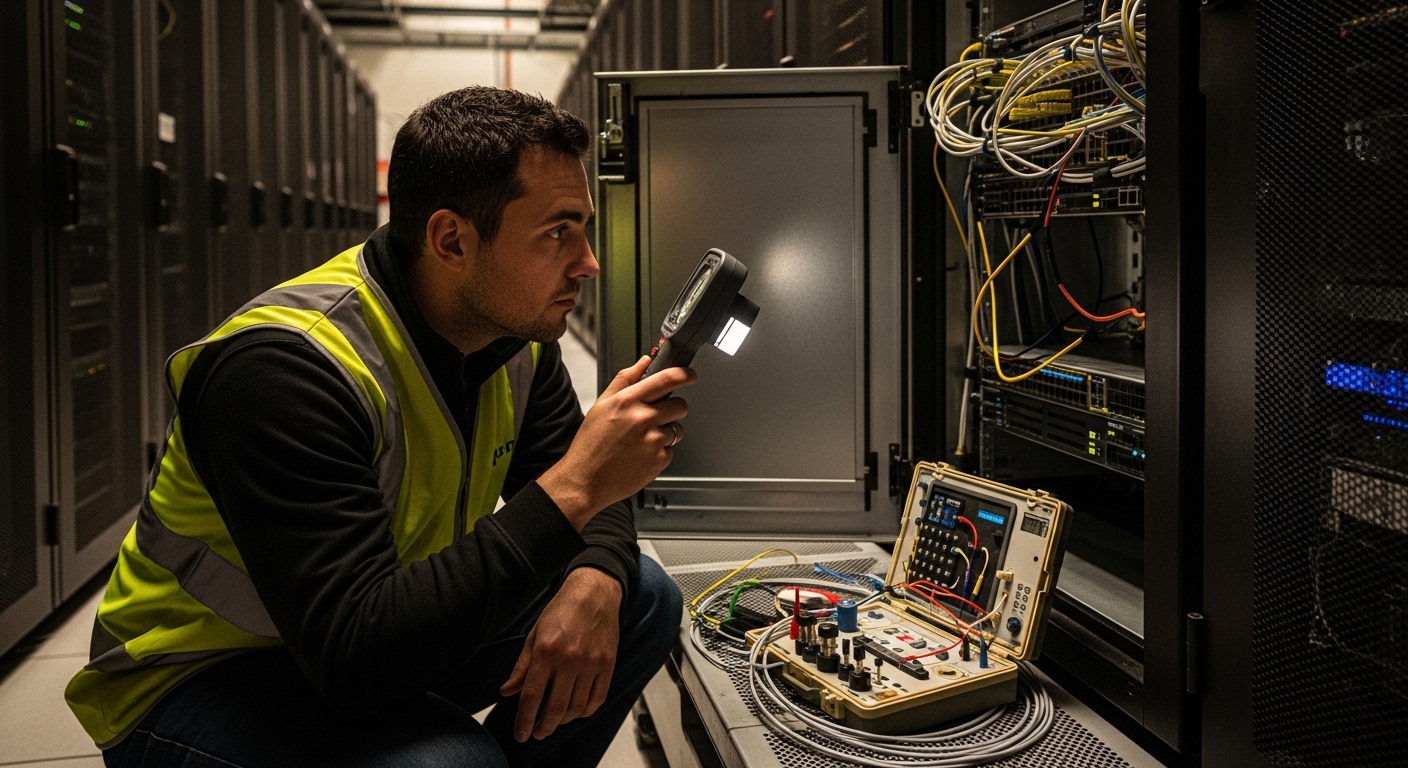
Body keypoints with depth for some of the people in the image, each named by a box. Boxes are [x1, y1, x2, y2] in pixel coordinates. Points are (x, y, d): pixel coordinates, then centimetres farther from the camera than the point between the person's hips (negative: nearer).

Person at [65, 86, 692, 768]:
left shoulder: (517, 330, -5)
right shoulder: (285, 366, -30)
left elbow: (586, 500, 3)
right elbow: (356, 662, -37)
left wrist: (594, 582, -22)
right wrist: (574, 486, -38)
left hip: (388, 625, 8)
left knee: (641, 598, -3)